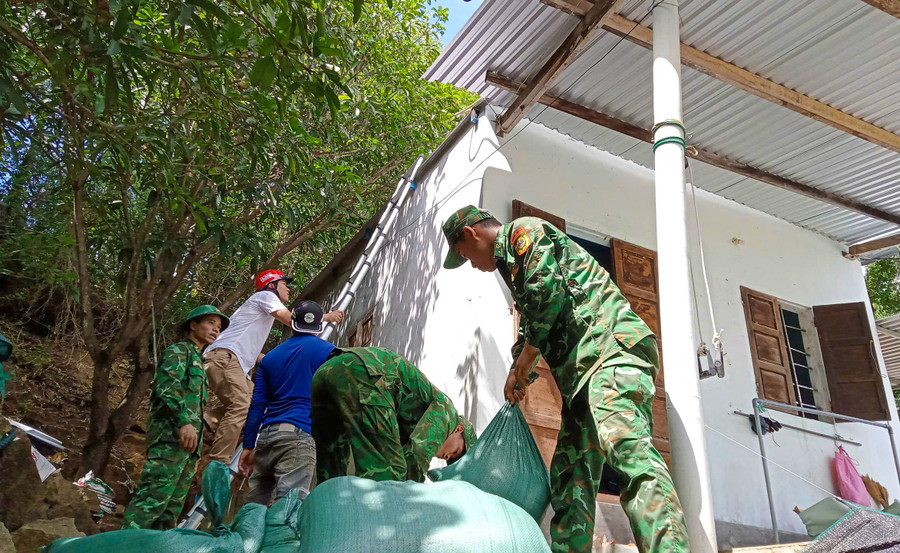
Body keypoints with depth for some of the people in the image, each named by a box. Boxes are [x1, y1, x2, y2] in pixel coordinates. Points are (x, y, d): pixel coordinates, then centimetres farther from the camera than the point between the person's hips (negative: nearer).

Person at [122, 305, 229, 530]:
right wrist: (184, 421, -26)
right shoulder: (179, 350, 4)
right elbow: (166, 386, -14)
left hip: (187, 444, 9)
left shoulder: (198, 361, 30)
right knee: (154, 497, -17)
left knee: (173, 505, 6)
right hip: (171, 438, -9)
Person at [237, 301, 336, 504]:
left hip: (267, 436, 5)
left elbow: (257, 405, 15)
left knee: (253, 505, 13)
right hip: (299, 434, -5)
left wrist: (248, 446, 16)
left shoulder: (269, 357, 19)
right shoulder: (327, 351, 5)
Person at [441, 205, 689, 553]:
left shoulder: (523, 230, 3)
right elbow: (531, 324, 40)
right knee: (570, 472, 4)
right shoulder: (511, 261, 32)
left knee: (626, 445, -27)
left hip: (609, 344, -10)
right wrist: (518, 370, 35)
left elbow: (547, 291, -15)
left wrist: (527, 354, -4)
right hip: (581, 368, 10)